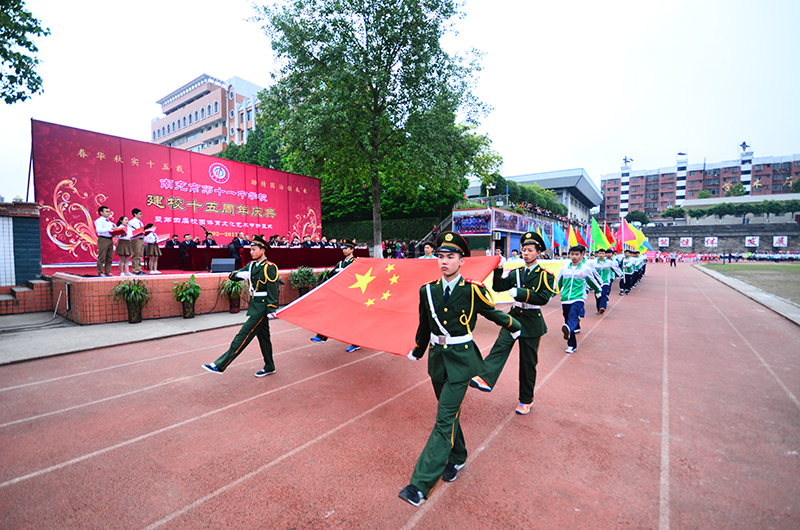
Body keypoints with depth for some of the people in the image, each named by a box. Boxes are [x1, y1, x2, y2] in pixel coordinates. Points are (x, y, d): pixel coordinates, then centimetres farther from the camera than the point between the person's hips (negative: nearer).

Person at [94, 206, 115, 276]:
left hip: (110, 240, 8)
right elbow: (98, 230, -18)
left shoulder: (110, 222, 21)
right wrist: (109, 229, -25)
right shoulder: (99, 221, -3)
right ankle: (100, 272, 1)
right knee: (101, 257, -4)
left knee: (109, 258, 8)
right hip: (103, 239, -7)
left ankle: (107, 272, 13)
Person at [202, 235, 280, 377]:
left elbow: (273, 290, -18)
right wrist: (240, 274, -10)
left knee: (244, 335, -7)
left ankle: (220, 365, -3)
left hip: (261, 306, -9)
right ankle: (269, 367, 25)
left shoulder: (269, 267, -13)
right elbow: (232, 276, 14)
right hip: (255, 305, 9)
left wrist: (271, 310, -22)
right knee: (263, 336, 15)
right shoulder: (251, 265, 12)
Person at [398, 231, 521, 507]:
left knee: (445, 420, -4)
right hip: (437, 359, 5)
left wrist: (515, 326, 23)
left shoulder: (473, 291, -12)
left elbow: (493, 313, 8)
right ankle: (457, 457, 43)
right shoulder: (428, 291, -1)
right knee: (448, 413, 20)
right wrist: (417, 351, 25)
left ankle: (421, 484, 2)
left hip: (460, 361, -4)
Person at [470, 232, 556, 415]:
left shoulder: (545, 275, -3)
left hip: (532, 322, -3)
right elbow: (498, 287, 2)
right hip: (514, 317, 3)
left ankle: (526, 400, 22)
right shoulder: (516, 273, 9)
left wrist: (520, 293, -26)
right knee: (500, 346, -21)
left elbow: (544, 298, -17)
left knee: (528, 362, 7)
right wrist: (499, 269, -12)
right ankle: (485, 379, -36)